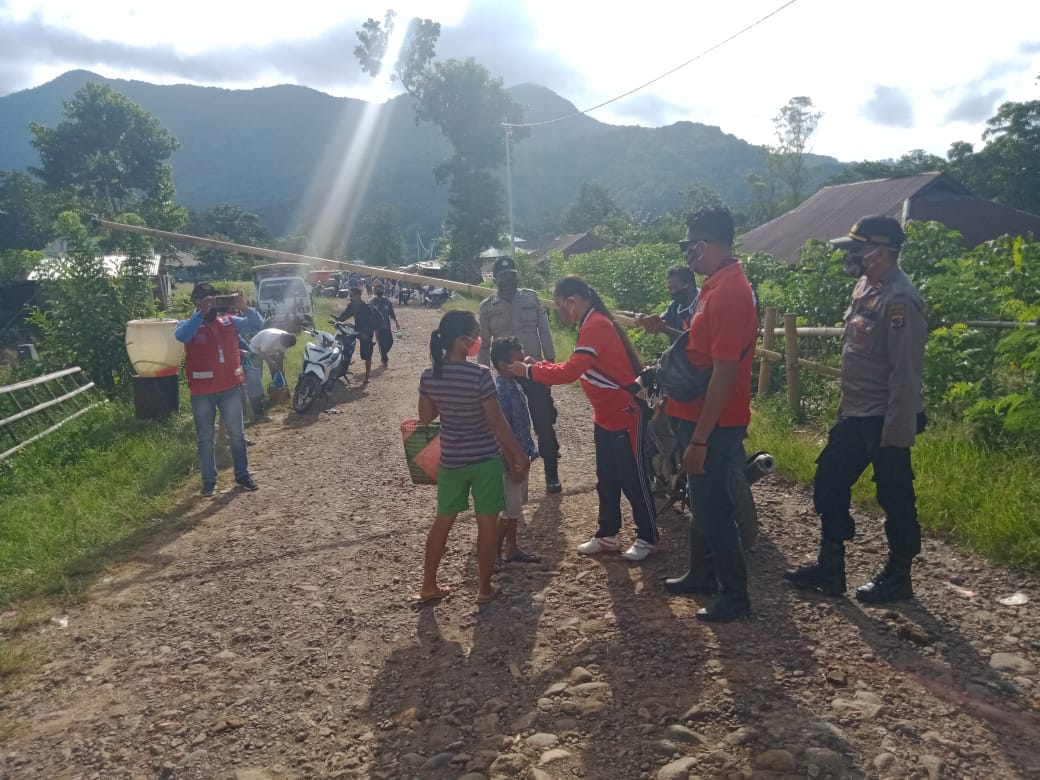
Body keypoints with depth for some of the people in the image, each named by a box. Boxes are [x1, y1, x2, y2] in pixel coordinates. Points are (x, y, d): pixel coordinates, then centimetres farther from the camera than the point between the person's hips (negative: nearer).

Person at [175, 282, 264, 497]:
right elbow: (181, 336, -25)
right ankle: (209, 480, 16)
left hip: (230, 387, 2)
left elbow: (257, 324, -2)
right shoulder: (189, 324, -3)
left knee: (237, 434, 11)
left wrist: (244, 308, -19)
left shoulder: (229, 321, 5)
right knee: (205, 437, 7)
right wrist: (201, 313, -31)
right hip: (202, 391, -2)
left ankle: (242, 474, 23)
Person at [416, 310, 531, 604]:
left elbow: (425, 417, 5)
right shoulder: (480, 374, -20)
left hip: (451, 459, 5)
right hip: (485, 458, -4)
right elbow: (497, 421, -15)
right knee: (487, 522, 9)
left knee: (443, 520, 17)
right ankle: (484, 588, 18)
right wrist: (519, 454, -6)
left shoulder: (429, 376, -5)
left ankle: (428, 586, 25)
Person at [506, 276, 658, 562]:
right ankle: (606, 535, 26)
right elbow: (576, 369, 9)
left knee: (633, 479, 2)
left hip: (625, 414, -10)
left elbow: (570, 372, -28)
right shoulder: (592, 325, 10)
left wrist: (529, 371, -19)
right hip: (605, 415, 10)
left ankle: (647, 538, 16)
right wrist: (539, 366, 1)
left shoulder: (596, 326, -22)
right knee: (606, 479, 15)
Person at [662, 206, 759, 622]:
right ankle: (702, 574, 38)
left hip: (714, 424, -10)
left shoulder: (728, 293, -23)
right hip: (700, 416, 10)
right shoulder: (719, 285, 9)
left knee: (714, 508, 3)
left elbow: (723, 374, -25)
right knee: (701, 502, 21)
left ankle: (735, 595, 18)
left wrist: (700, 439, -23)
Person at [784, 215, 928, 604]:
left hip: (886, 421, -10)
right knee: (828, 484, 14)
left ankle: (897, 578, 23)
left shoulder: (899, 300, -20)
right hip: (855, 416, 10)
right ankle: (829, 568, 26)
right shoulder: (865, 287, 9)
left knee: (895, 499, 6)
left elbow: (905, 373, -22)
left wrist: (897, 431, -22)